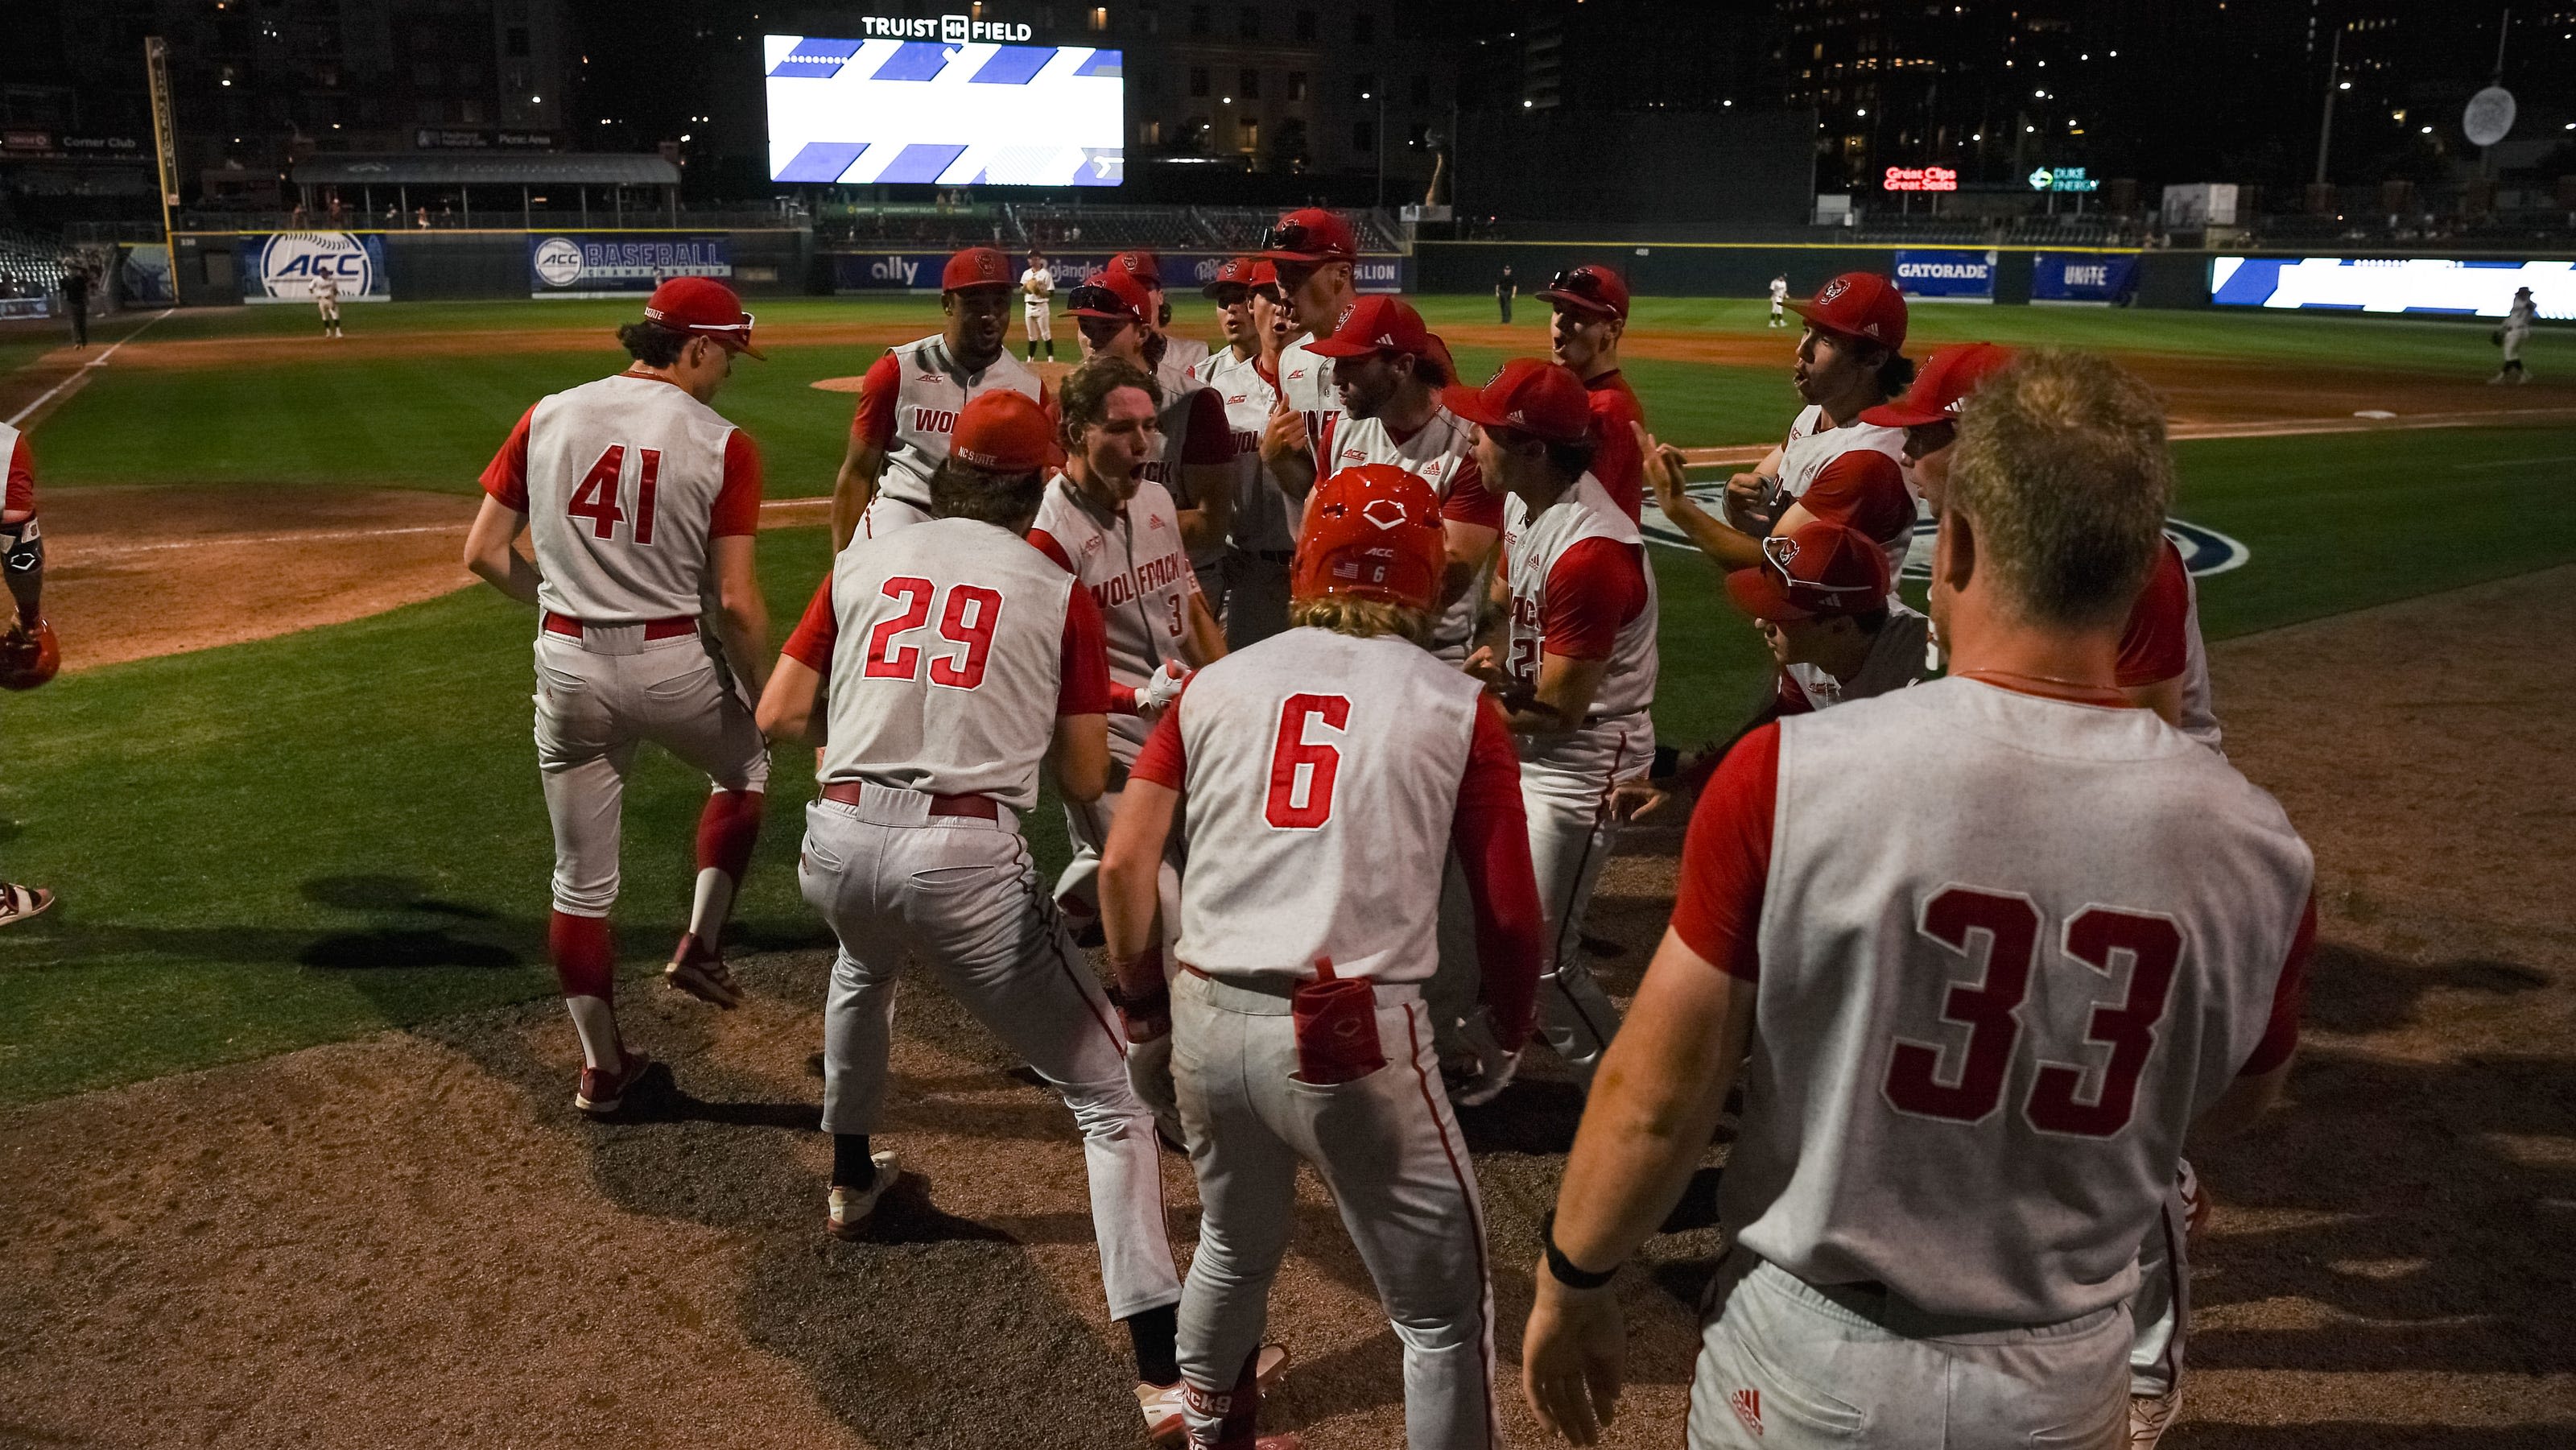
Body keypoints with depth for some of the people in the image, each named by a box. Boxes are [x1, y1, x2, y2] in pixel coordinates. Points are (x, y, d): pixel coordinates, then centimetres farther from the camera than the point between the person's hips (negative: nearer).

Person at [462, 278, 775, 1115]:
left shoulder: (547, 418, 2)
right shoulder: (721, 444, -10)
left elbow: (483, 553, 3)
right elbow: (736, 601, -13)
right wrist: (763, 698, 1)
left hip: (568, 669, 3)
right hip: (673, 663, -3)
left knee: (582, 880, 15)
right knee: (745, 767, 31)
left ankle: (602, 1067, 26)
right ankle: (699, 947, 22)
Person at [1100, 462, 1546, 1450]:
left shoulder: (1219, 683, 9)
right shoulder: (1457, 708, 2)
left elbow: (1124, 865, 5)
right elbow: (1509, 915, 2)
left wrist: (1144, 1016, 17)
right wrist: (1508, 1040, 20)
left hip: (1204, 1023, 5)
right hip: (1352, 1039, -4)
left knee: (1236, 1250, 31)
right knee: (1443, 1312, 11)